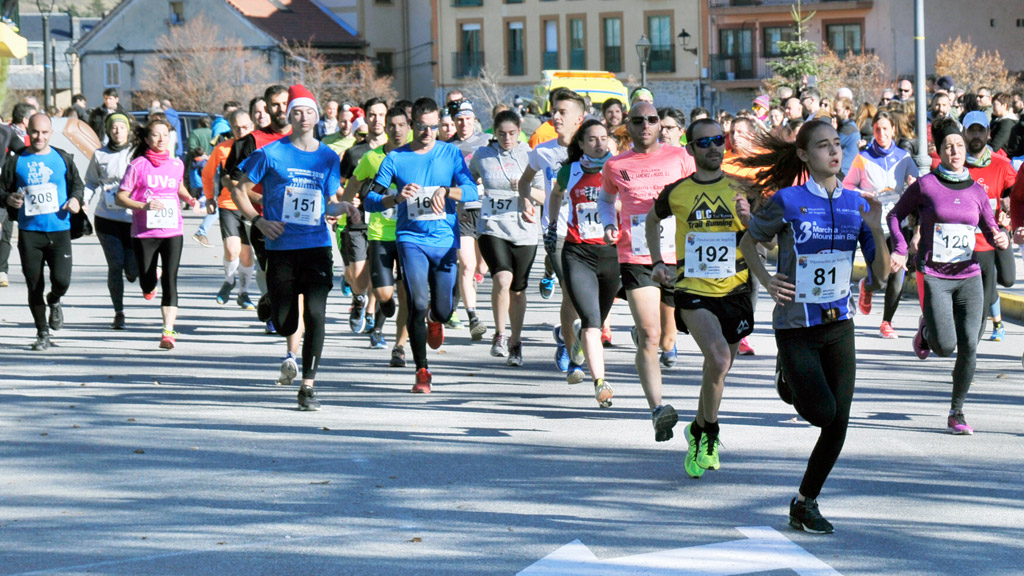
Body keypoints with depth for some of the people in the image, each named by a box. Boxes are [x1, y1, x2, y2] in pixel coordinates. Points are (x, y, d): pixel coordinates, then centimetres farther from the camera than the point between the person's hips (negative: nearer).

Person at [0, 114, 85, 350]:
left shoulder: (62, 159, 8)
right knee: (34, 286, 3)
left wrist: (76, 199, -5)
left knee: (61, 280, -13)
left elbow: (77, 185, 16)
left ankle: (54, 302, 24)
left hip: (59, 230, 0)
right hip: (29, 233, 0)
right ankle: (42, 333, 20)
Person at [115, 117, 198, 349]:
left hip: (173, 231, 1)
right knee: (147, 286, 8)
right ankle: (151, 279, 46)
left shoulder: (177, 164, 8)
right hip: (144, 232, -1)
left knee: (170, 280, -12)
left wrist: (189, 199, 9)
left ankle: (168, 331, -13)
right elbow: (120, 197, -4)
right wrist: (143, 206, -20)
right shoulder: (138, 165, -4)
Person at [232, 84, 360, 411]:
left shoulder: (328, 158, 10)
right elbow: (239, 191, 6)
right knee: (285, 325, 0)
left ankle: (307, 387, -6)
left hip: (317, 246, 1)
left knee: (316, 315, -14)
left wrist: (344, 208, -5)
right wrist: (258, 221, -8)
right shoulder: (270, 154, 0)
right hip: (281, 247, -1)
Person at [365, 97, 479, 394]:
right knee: (418, 303, -16)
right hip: (411, 239, -1)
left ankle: (434, 320, 43)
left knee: (442, 310, 3)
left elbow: (472, 191, -6)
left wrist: (446, 191, -24)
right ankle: (422, 372, -7)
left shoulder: (451, 153, 4)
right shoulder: (396, 158, 1)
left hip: (445, 239, 1)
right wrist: (397, 197, -21)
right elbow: (371, 200, -2)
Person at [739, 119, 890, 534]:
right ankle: (789, 380, 22)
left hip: (838, 324, 4)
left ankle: (805, 504, 19)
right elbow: (747, 243, 6)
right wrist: (767, 282, -9)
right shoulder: (787, 201, -9)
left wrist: (876, 230, -13)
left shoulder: (857, 204, 3)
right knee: (822, 411, -15)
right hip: (796, 325, -4)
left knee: (838, 425, 1)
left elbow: (881, 274, 3)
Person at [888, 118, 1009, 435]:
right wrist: (900, 250, -6)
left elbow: (991, 229, 13)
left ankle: (957, 412, 10)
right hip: (933, 276, -3)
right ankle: (926, 331, 25)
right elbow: (894, 215, 7)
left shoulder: (976, 190, 7)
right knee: (945, 346, -12)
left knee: (969, 347, -5)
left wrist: (1001, 240, -10)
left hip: (969, 277, 3)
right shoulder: (925, 185, -3)